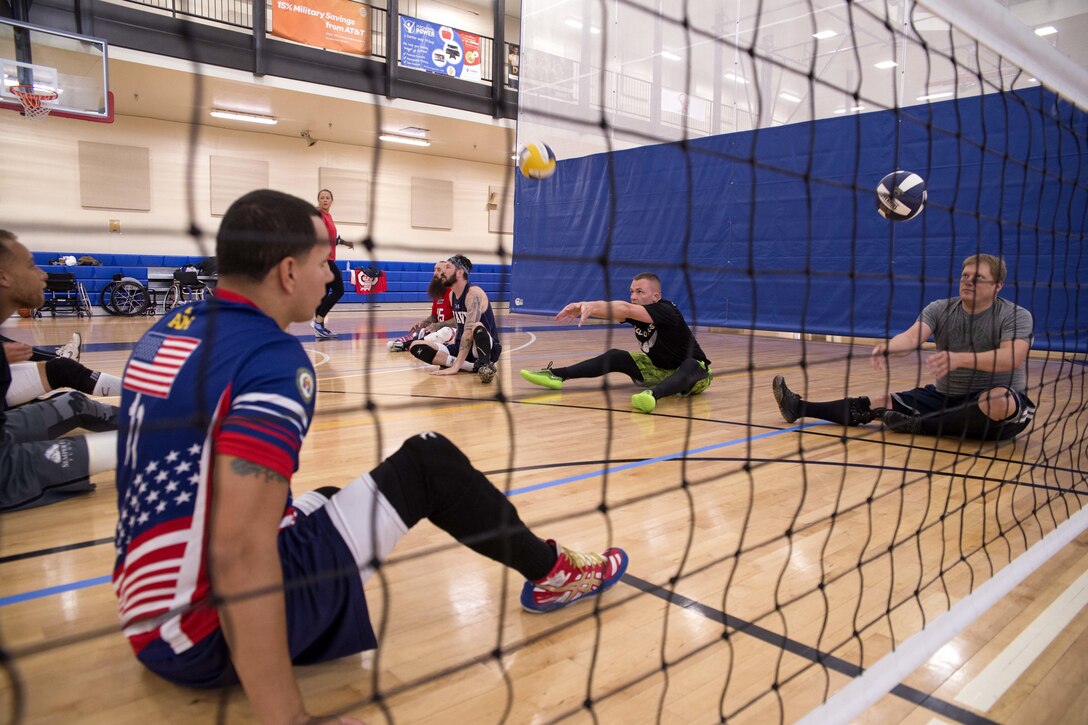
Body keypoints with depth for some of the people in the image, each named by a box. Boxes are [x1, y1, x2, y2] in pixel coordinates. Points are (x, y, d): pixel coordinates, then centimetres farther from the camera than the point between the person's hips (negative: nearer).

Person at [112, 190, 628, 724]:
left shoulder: (168, 330, 5)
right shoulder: (272, 359, -23)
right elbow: (239, 552, -32)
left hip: (152, 617, 9)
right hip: (210, 634, -9)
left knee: (330, 502, 31)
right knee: (429, 463, -3)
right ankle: (553, 574, 16)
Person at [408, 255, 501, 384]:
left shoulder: (474, 293, -18)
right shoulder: (451, 295, 9)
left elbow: (469, 330, -28)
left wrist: (456, 366, -34)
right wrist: (449, 347, 15)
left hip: (487, 347, -9)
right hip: (463, 347, 9)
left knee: (478, 327, -43)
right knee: (416, 346, -11)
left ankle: (484, 364, -17)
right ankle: (473, 366, -19)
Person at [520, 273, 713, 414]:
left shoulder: (667, 311, -28)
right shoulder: (634, 312, -6)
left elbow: (625, 309, -44)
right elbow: (612, 310, -26)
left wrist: (590, 306, -54)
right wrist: (583, 307, -45)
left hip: (695, 371, -7)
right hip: (659, 369, 7)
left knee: (690, 366, -41)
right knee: (615, 357, -8)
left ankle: (653, 394, -67)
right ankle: (556, 375, -13)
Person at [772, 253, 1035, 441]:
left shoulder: (1017, 316, -9)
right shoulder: (939, 309, 1)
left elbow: (1012, 357, -29)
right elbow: (912, 336, -19)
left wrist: (960, 358, -46)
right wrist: (888, 347, -43)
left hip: (997, 403, -4)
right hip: (943, 396, 4)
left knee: (1001, 402, -39)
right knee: (878, 403, -6)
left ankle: (919, 425, -22)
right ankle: (799, 407, 0)